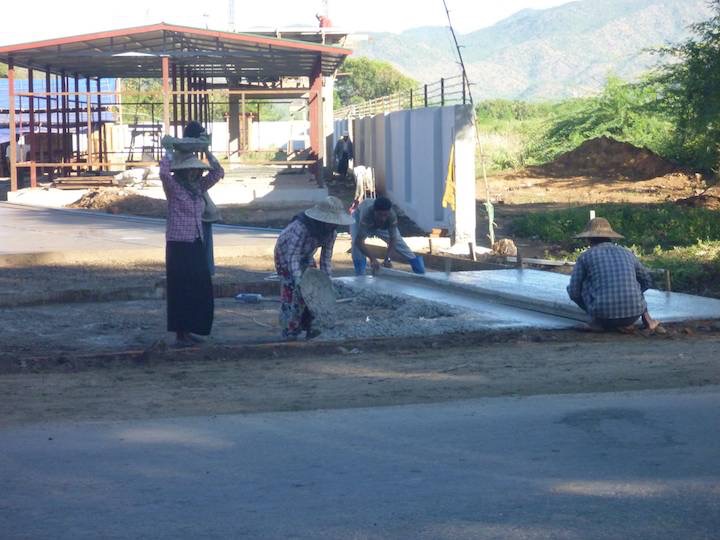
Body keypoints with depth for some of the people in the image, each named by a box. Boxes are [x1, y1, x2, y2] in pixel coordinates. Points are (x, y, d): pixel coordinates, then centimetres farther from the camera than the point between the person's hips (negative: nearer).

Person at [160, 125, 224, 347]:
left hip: (197, 245, 7)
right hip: (178, 245, -7)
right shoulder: (173, 186, -6)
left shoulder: (198, 187, 13)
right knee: (181, 290, -5)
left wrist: (206, 151, 9)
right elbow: (164, 172, -26)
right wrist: (170, 153, -11)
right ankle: (180, 334, -1)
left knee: (201, 289, 8)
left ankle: (189, 331, 20)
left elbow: (218, 173, 16)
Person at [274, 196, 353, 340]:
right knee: (291, 289, -13)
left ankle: (308, 326, 9)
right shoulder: (300, 227, -41)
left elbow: (326, 257, -11)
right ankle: (289, 331, -7)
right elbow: (293, 258, -41)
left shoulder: (331, 231, -20)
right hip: (286, 253, -6)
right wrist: (298, 280, -50)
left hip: (306, 255, 7)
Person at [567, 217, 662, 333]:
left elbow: (574, 292, 9)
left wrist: (591, 310, 29)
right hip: (634, 313, 3)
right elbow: (647, 281, 31)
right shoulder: (627, 253, 17)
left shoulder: (586, 256, 8)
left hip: (604, 314, -3)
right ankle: (645, 317, 13)